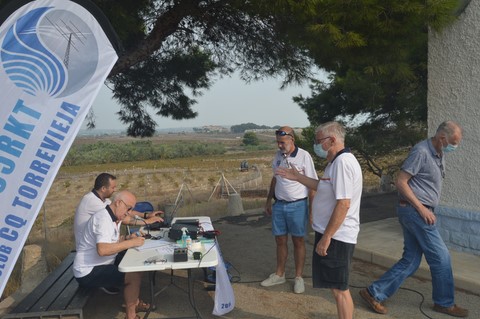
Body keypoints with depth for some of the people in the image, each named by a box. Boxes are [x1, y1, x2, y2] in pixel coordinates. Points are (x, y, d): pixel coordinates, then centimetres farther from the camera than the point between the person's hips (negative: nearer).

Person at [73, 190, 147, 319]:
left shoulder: (115, 218, 6)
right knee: (135, 276, -16)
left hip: (98, 265, 10)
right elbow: (102, 249, -37)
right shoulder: (103, 219, -24)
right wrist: (131, 243, -30)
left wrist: (127, 238, -1)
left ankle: (134, 302, 24)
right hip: (88, 272, -10)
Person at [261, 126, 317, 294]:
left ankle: (299, 277, 22)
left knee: (298, 241, 8)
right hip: (279, 205, 5)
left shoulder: (304, 156, -12)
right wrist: (269, 201, 16)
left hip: (297, 205, -5)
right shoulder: (278, 156, 5)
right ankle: (279, 274, 28)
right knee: (280, 241, 13)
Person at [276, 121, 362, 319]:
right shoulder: (336, 161, 12)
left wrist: (326, 237, -23)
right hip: (332, 234, 10)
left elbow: (343, 204, -26)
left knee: (339, 289, 2)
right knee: (337, 287, 19)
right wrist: (298, 177, 20)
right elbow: (324, 187, 26)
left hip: (336, 236, -10)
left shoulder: (343, 162, -21)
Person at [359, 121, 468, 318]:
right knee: (440, 256, 2)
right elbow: (401, 182, -18)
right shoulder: (421, 151, -15)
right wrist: (422, 208, -18)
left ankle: (374, 293, 13)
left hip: (416, 212, 9)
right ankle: (445, 303, 21)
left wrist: (426, 209, 9)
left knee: (411, 260, 9)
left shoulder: (439, 154, 13)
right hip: (414, 210, -9)